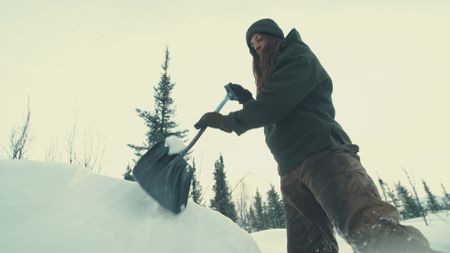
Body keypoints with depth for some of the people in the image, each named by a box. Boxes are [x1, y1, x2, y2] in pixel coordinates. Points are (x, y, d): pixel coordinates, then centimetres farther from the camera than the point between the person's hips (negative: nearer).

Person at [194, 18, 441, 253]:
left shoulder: (298, 56, 6)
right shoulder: (272, 75, 31)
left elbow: (277, 101, -11)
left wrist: (230, 120, -4)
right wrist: (248, 100, 22)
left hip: (322, 152, -8)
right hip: (292, 171, 8)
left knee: (373, 228, -28)